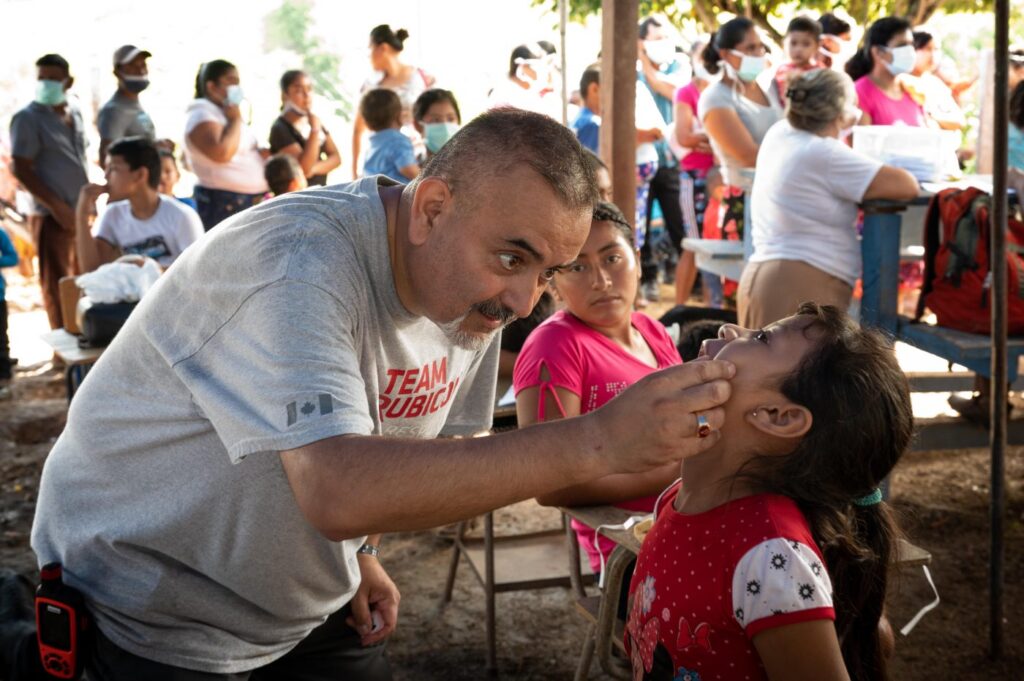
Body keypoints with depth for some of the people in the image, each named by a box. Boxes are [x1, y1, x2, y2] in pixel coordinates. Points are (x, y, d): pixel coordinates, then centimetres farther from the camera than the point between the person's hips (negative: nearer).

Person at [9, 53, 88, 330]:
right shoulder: (27, 118, -9)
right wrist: (56, 206, -18)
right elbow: (21, 170, -13)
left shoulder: (74, 113, 10)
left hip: (82, 211, 7)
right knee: (56, 284, -1)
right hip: (54, 214, -6)